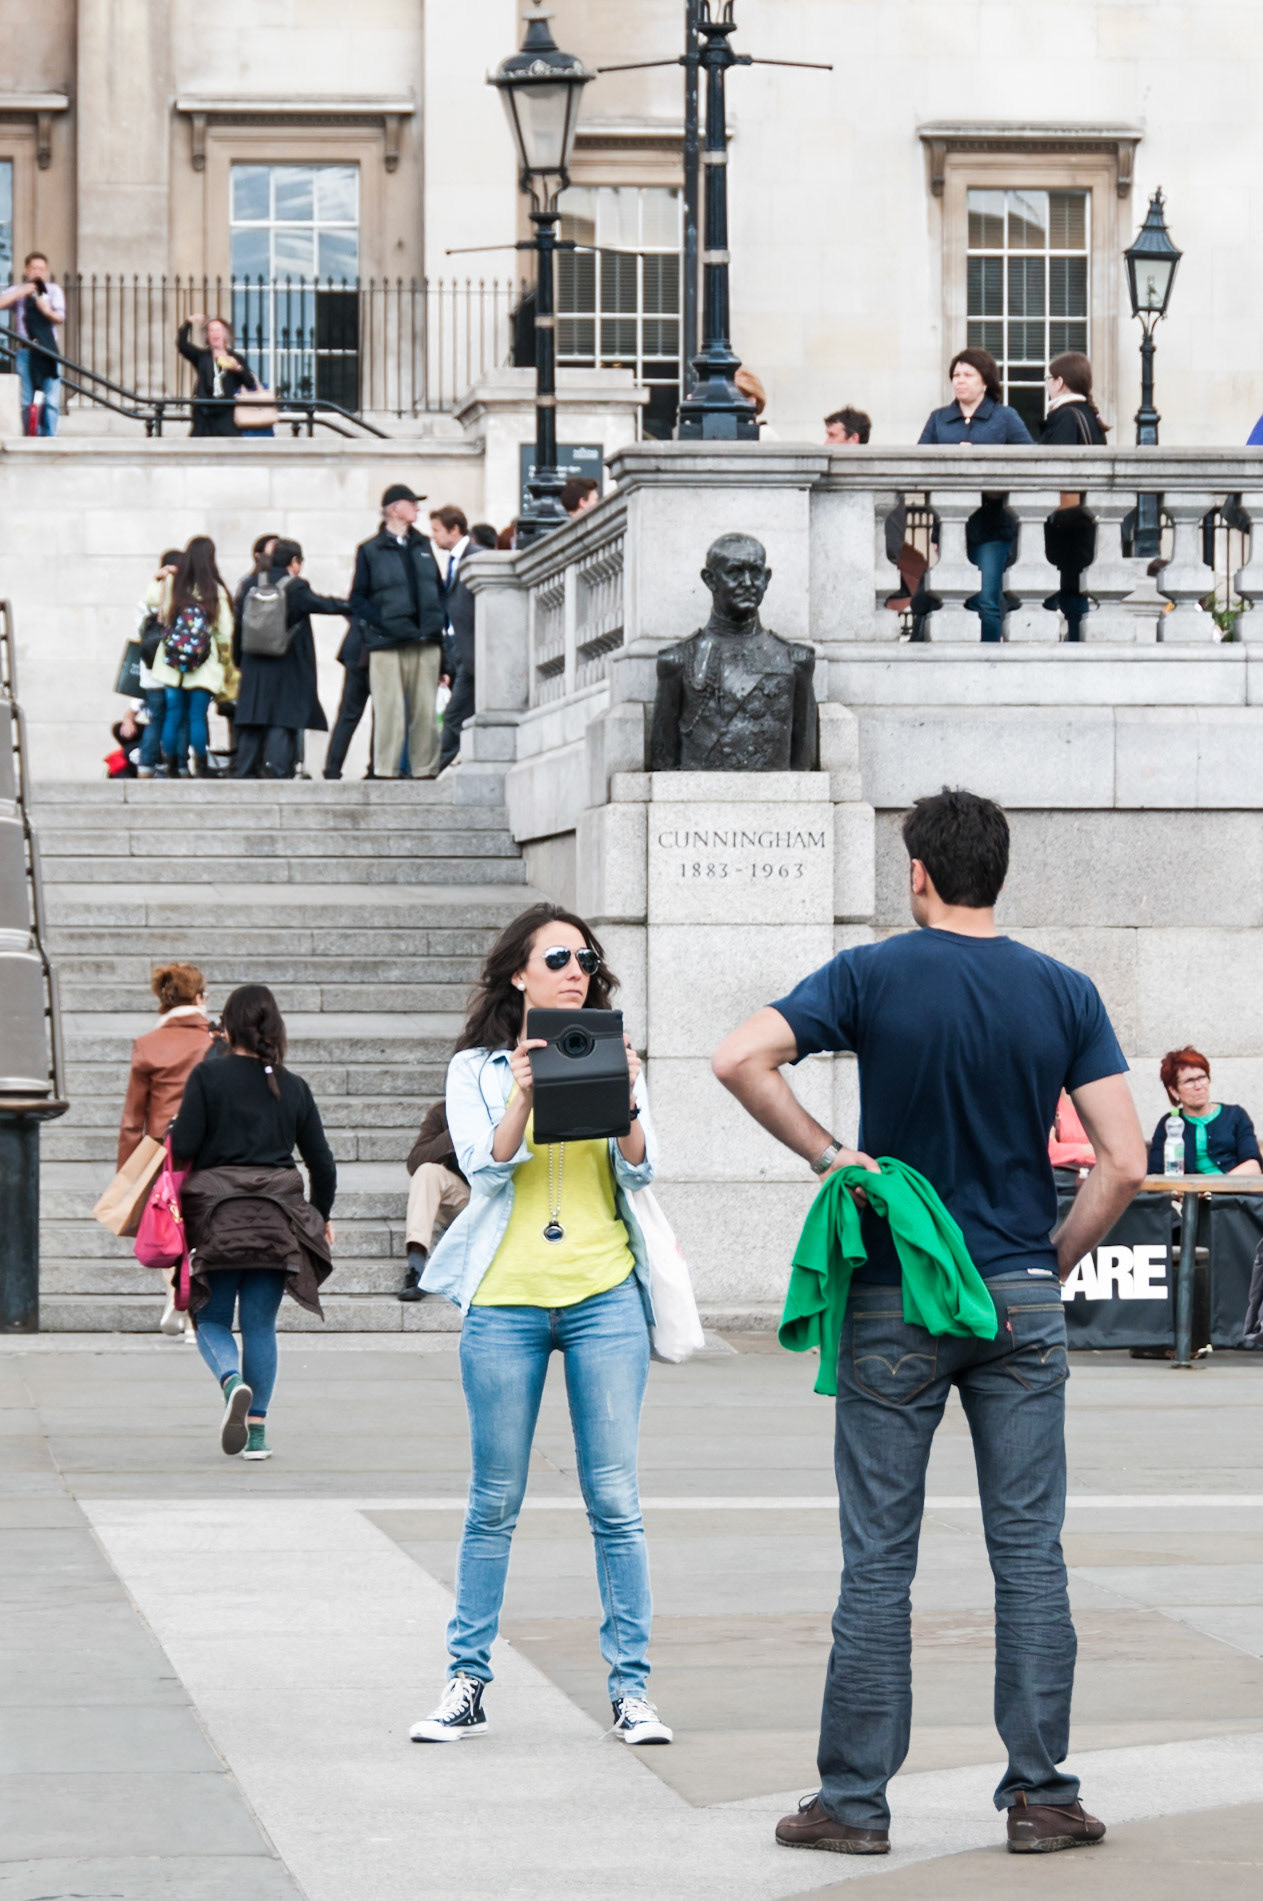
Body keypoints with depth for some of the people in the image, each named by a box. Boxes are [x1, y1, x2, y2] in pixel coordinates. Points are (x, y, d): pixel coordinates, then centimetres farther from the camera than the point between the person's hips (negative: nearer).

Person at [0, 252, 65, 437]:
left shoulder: (54, 290, 9)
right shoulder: (18, 291, 10)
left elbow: (60, 318, -3)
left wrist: (47, 311, -24)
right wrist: (21, 292, -10)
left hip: (49, 352, -1)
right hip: (26, 351, 1)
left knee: (51, 400, -8)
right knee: (27, 402, 0)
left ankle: (49, 437, -6)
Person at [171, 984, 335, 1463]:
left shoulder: (208, 1077, -3)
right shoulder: (293, 1087, 6)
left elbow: (184, 1146, -10)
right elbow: (322, 1162, 10)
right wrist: (321, 1215, 25)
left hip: (216, 1215, -2)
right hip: (277, 1219, 2)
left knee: (211, 1319, 9)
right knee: (260, 1325, 10)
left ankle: (233, 1382, -21)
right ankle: (256, 1431, 5)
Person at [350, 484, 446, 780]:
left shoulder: (422, 546, 17)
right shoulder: (369, 551, 2)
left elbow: (438, 588, 22)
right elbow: (358, 600, 0)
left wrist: (436, 621, 7)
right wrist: (383, 623, -13)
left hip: (426, 644, 5)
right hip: (388, 645, -5)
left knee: (425, 711, 3)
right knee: (389, 712, -8)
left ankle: (426, 770, 7)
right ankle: (385, 772, -4)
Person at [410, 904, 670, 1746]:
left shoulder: (612, 1059, 10)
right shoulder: (478, 1069, 7)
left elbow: (640, 1171, 0)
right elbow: (486, 1167, -6)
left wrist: (624, 1100, -17)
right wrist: (523, 1095, -21)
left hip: (605, 1295, 1)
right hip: (506, 1297, -1)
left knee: (615, 1499, -2)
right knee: (496, 1502, 2)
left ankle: (632, 1687, 3)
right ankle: (467, 1684, 10)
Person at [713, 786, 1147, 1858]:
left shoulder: (873, 977, -5)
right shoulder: (1064, 994, 0)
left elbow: (741, 1059, -18)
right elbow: (1125, 1164, -5)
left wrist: (826, 1155, -7)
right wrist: (1053, 1265, 7)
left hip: (895, 1305, -1)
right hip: (1022, 1305, 1)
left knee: (879, 1559, 4)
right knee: (1029, 1553, 6)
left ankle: (855, 1801, 7)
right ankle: (1040, 1795, 7)